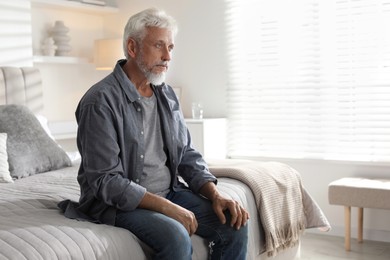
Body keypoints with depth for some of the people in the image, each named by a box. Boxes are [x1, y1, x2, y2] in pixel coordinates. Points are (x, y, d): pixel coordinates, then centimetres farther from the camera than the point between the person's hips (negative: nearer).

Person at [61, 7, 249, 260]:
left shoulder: (166, 95, 8)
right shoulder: (100, 101, -16)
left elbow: (188, 154, 11)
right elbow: (106, 181, -20)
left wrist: (216, 195, -6)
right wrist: (166, 207, -24)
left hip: (170, 192, 7)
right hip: (121, 202, -7)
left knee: (235, 225, -8)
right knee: (176, 237, -32)